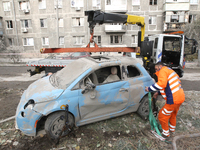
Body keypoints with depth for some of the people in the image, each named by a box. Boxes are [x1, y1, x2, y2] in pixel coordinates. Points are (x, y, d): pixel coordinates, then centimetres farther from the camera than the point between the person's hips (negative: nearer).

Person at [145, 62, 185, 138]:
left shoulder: (163, 70, -9)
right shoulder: (170, 71, 22)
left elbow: (162, 84, -27)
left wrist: (149, 88, -17)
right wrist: (158, 92, 21)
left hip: (174, 99, -10)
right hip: (180, 97, 10)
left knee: (162, 116, 6)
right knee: (173, 114, 31)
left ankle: (166, 133, 23)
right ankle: (172, 129, 50)